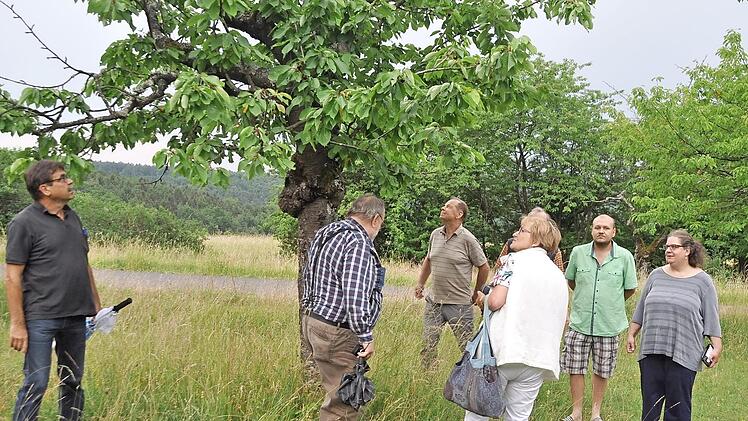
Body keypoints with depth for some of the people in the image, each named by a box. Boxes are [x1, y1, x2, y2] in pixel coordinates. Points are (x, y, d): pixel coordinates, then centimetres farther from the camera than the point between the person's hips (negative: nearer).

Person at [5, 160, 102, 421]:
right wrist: (17, 324, -14)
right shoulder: (24, 223, -8)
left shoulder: (73, 218, 13)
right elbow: (12, 277, -11)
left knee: (73, 381, 13)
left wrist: (96, 304, 16)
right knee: (36, 384, -6)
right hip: (41, 318, -7)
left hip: (76, 317, 7)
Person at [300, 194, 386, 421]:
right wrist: (365, 336, -17)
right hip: (336, 333, -10)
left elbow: (309, 277, 20)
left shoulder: (327, 234, 13)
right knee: (341, 402, -3)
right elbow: (355, 297, -24)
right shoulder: (358, 243, -18)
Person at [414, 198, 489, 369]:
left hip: (459, 304, -5)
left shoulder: (467, 239, -10)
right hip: (433, 302, 5)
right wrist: (420, 284, 19)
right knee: (428, 346, 8)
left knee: (467, 348, 4)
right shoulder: (435, 234, 5)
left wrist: (476, 292, 7)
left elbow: (483, 267, -1)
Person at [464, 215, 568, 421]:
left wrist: (485, 300, 7)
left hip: (503, 350, -5)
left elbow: (495, 301, -13)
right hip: (537, 359, 5)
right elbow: (560, 319, 19)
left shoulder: (515, 260, -3)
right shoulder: (559, 276, 17)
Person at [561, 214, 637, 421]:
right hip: (579, 323, 1)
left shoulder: (625, 257, -4)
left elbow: (630, 289, 7)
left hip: (608, 325, 0)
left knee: (601, 371, 12)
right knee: (575, 369, 5)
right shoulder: (578, 253, -2)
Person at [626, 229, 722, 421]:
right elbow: (641, 308, 17)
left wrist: (716, 347, -4)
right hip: (651, 351, 3)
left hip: (683, 353, -3)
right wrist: (631, 334, 15)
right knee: (650, 402, 7)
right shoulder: (656, 275, 10)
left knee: (678, 405, 0)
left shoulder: (702, 281, 1)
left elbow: (711, 317, 1)